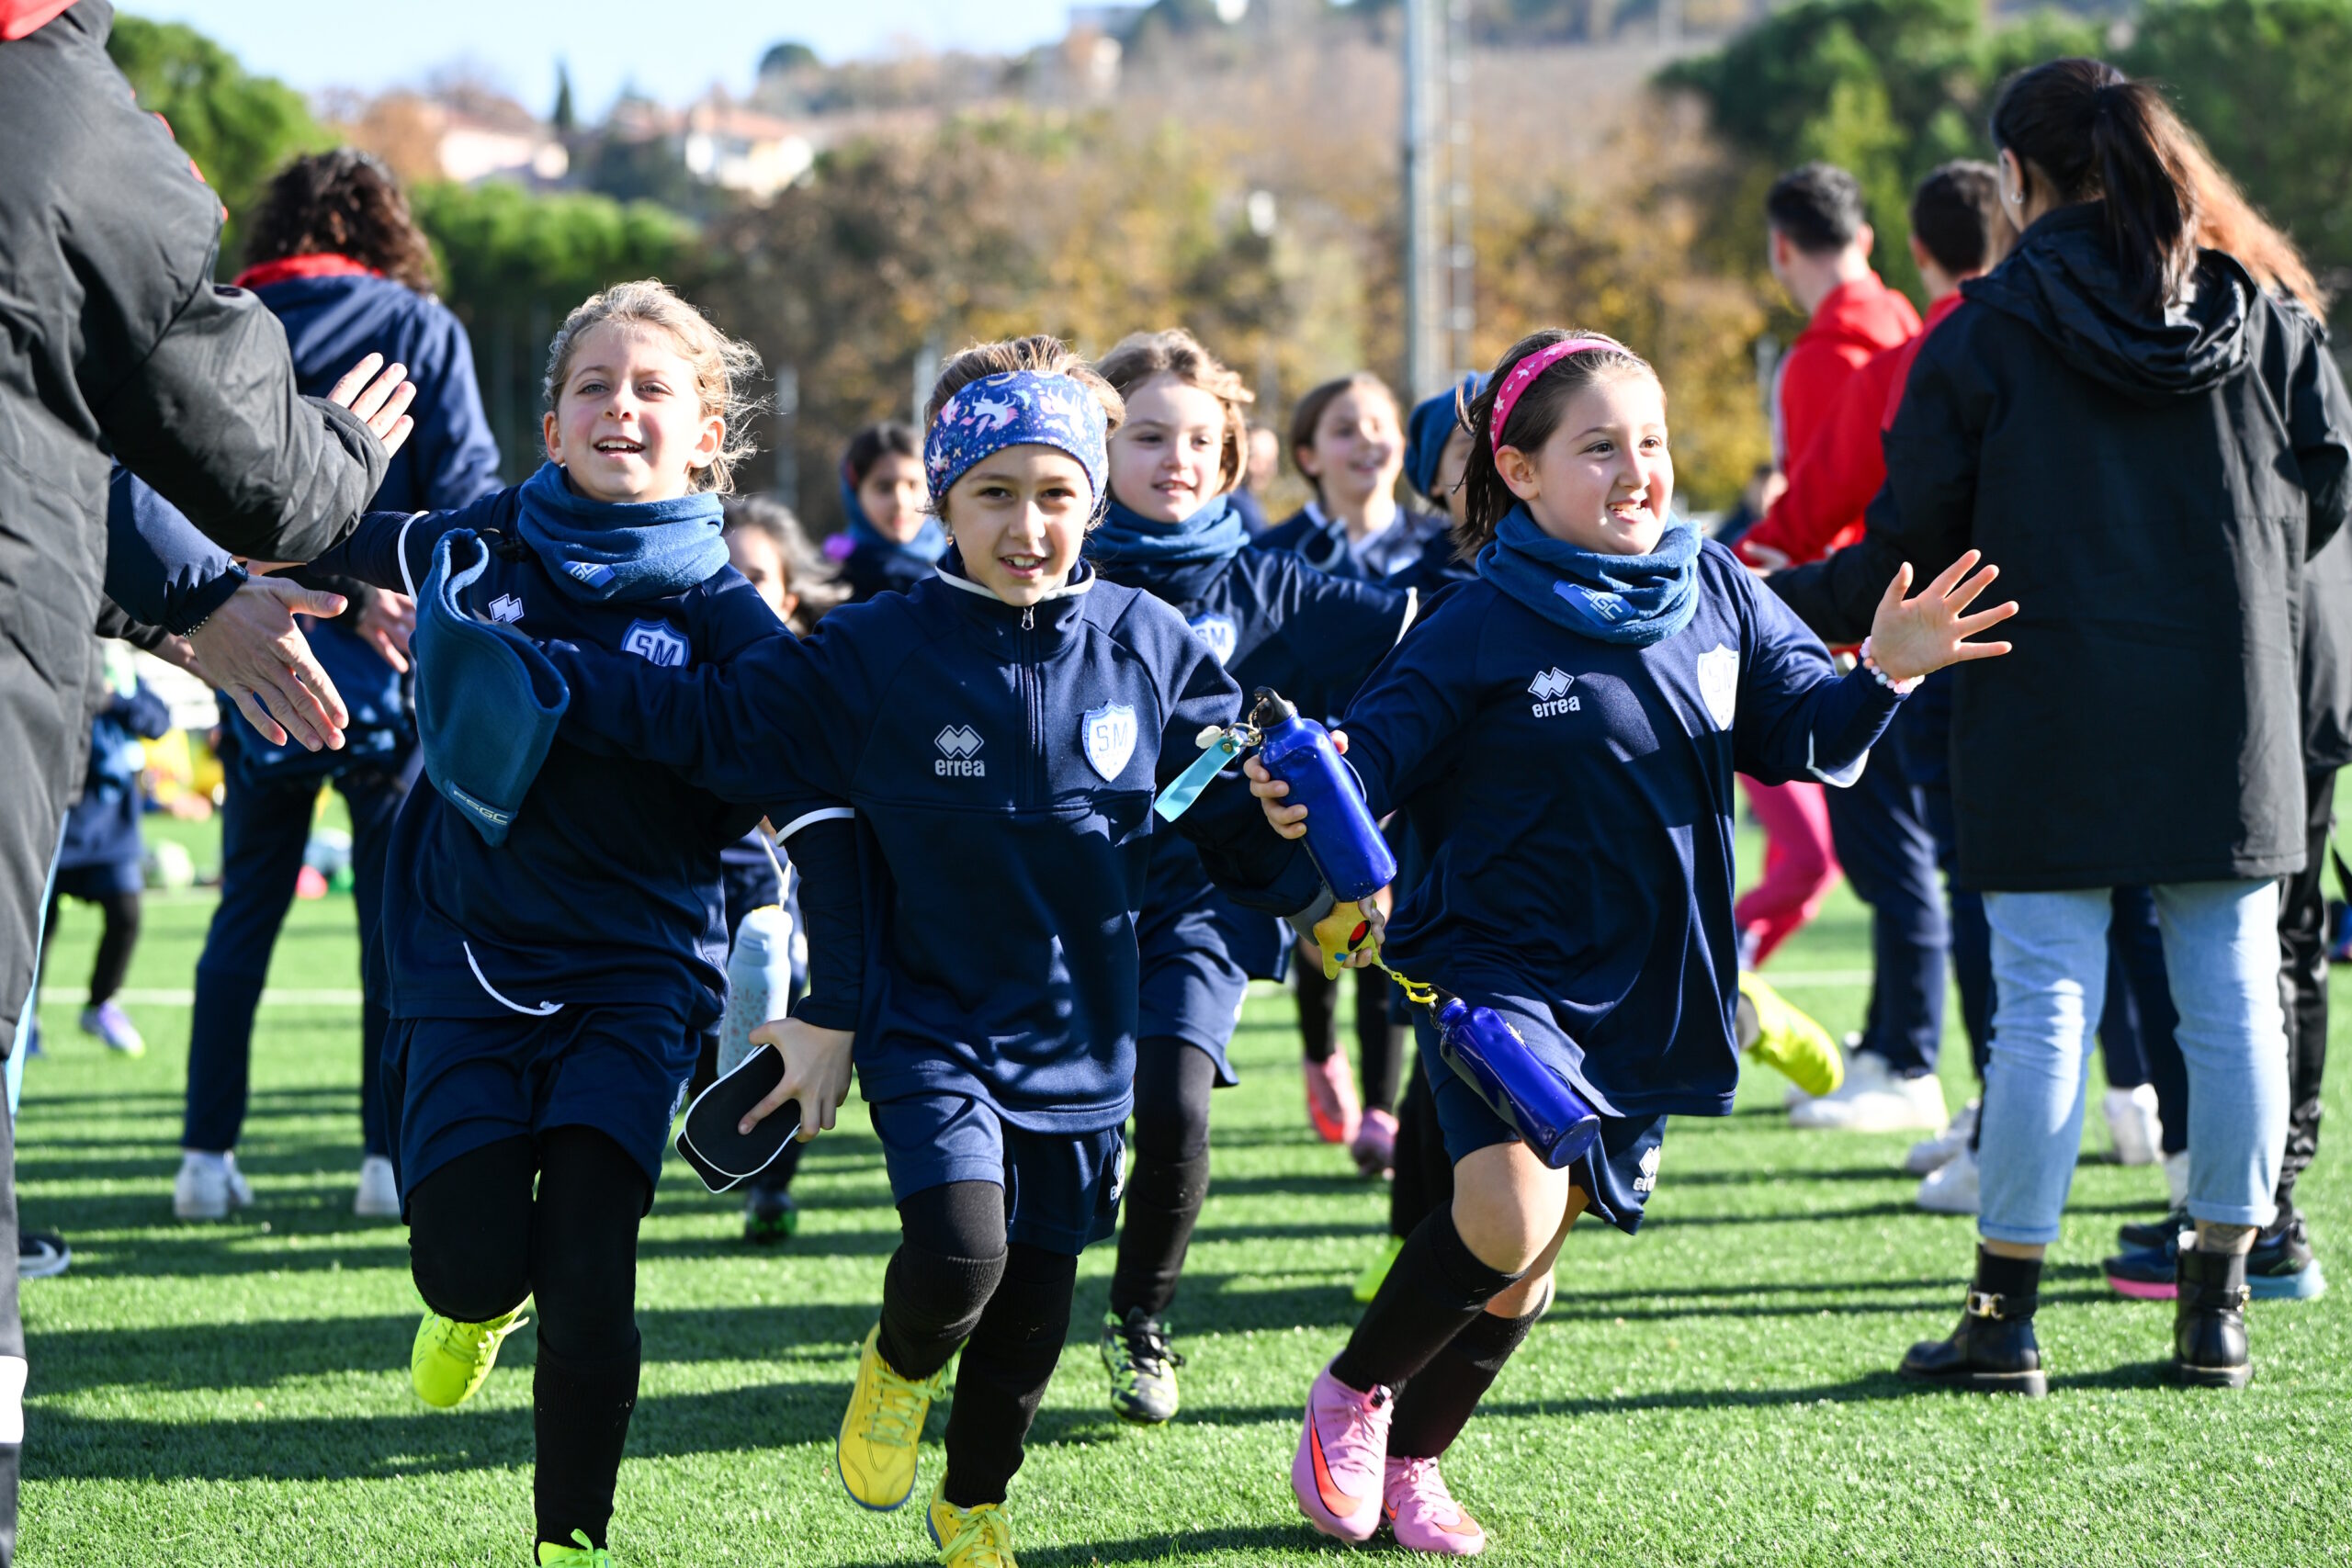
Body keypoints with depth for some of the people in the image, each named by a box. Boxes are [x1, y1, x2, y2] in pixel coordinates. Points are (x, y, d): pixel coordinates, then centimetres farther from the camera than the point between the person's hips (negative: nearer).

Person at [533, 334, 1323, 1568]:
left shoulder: (1150, 648, -3)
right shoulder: (874, 655, -9)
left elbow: (1236, 797, 5)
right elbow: (707, 716, -6)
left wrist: (1334, 895, -12)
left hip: (1076, 1036, 3)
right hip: (930, 1020, -3)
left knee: (1031, 1304, 11)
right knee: (957, 1251, -23)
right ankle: (900, 1368, 13)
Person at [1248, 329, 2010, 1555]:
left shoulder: (1716, 593, 2)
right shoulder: (1478, 629, -11)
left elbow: (1798, 735, 8)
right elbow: (1375, 744, -14)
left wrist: (1878, 675, -11)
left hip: (1651, 990, 5)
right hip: (1503, 970, -5)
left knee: (1526, 1262, 11)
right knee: (1507, 1211, -24)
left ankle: (1409, 1458, 32)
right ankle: (1352, 1393, 2)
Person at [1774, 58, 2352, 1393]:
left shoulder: (1986, 332, -5)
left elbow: (1916, 540, -3)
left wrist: (1784, 608, 12)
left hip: (2051, 718, -3)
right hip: (2229, 712, 3)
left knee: (2045, 1007, -1)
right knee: (2234, 998, 7)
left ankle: (2006, 1317, 3)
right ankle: (2218, 1308, 11)